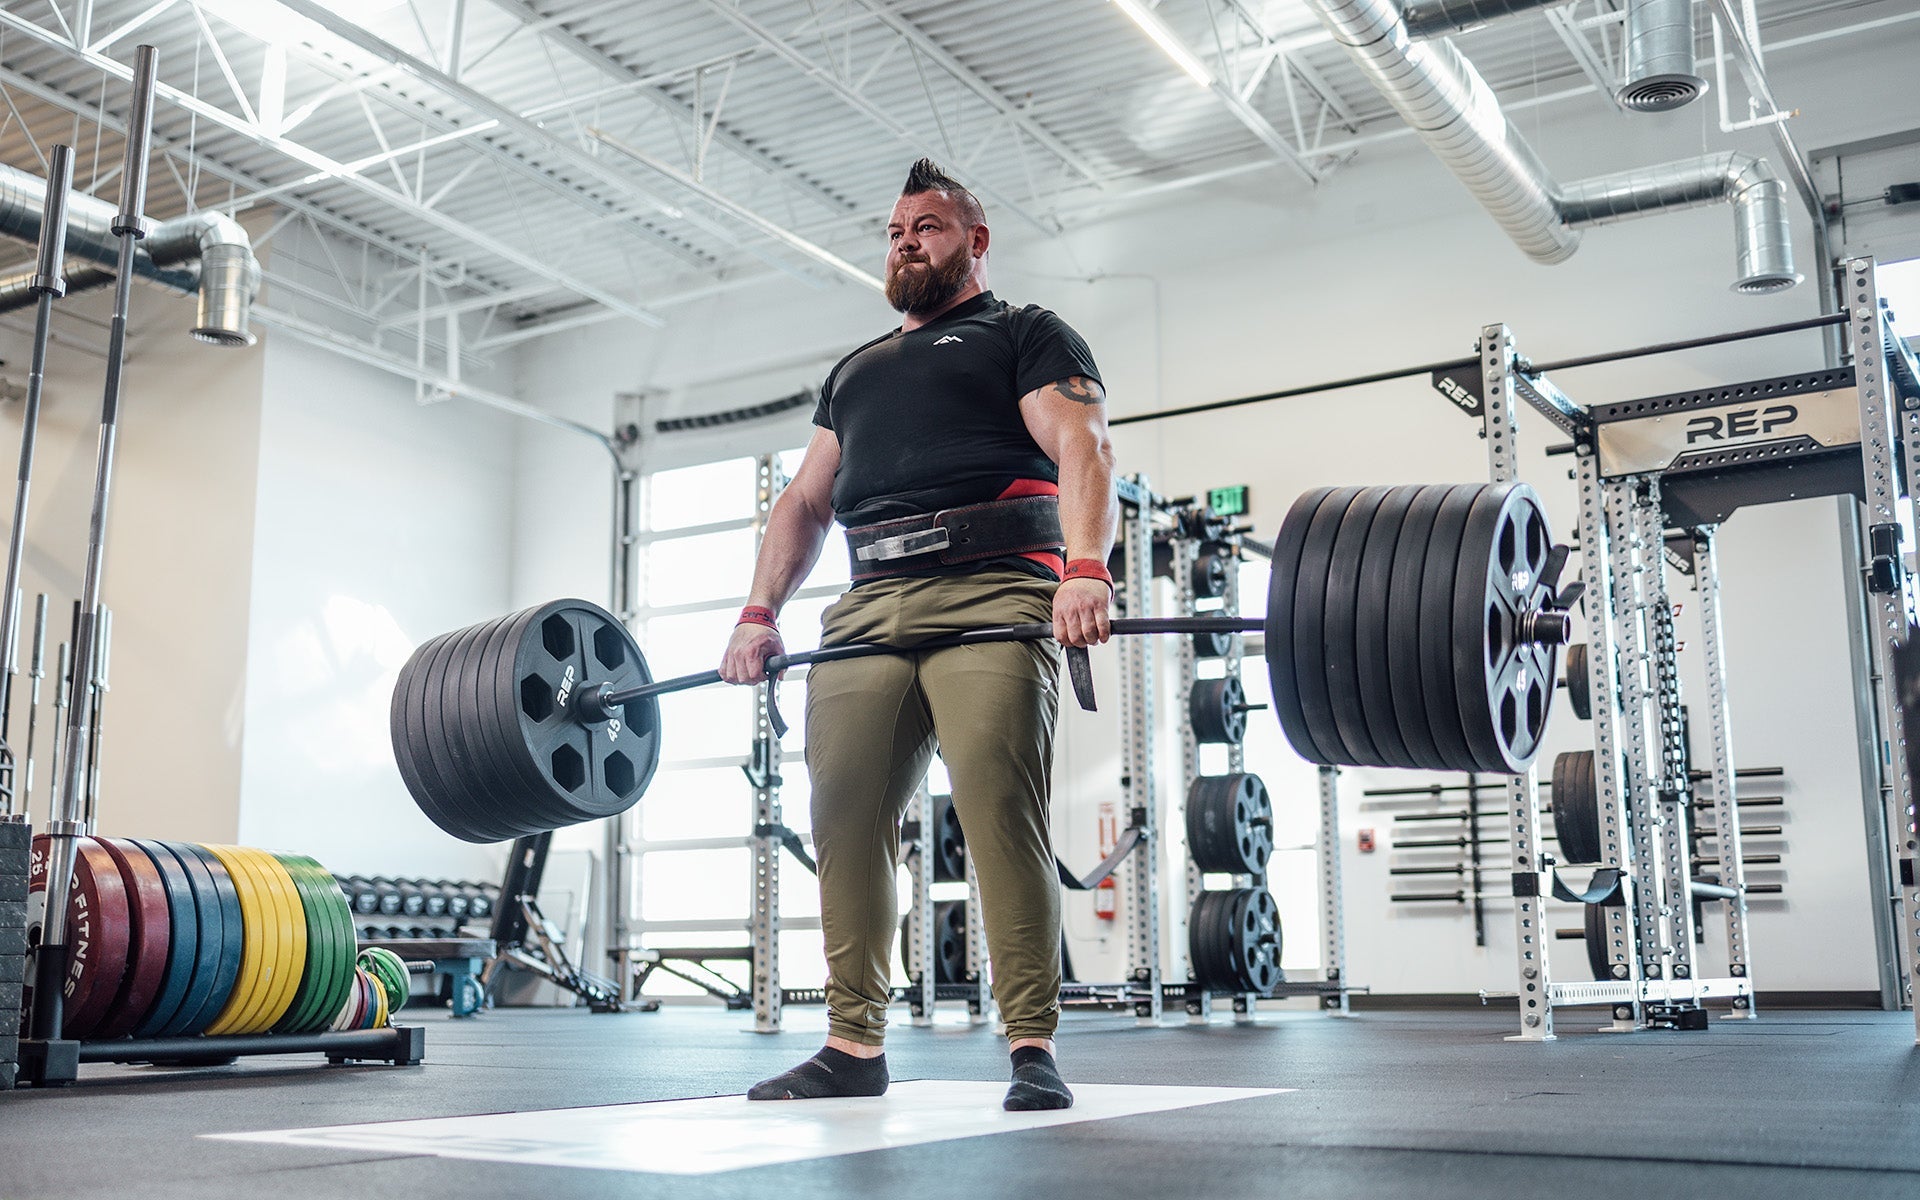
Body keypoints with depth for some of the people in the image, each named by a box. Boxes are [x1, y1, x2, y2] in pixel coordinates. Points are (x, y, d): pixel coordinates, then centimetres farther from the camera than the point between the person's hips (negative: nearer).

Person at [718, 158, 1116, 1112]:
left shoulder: (1025, 336, 13)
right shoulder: (854, 371, 32)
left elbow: (1081, 449, -4)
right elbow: (806, 499, 26)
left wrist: (1085, 570, -22)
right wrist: (760, 612, 11)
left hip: (990, 596, -5)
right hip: (868, 609, 6)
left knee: (999, 811, -16)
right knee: (843, 817, -3)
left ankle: (1032, 1048, -11)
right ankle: (854, 1046, 6)